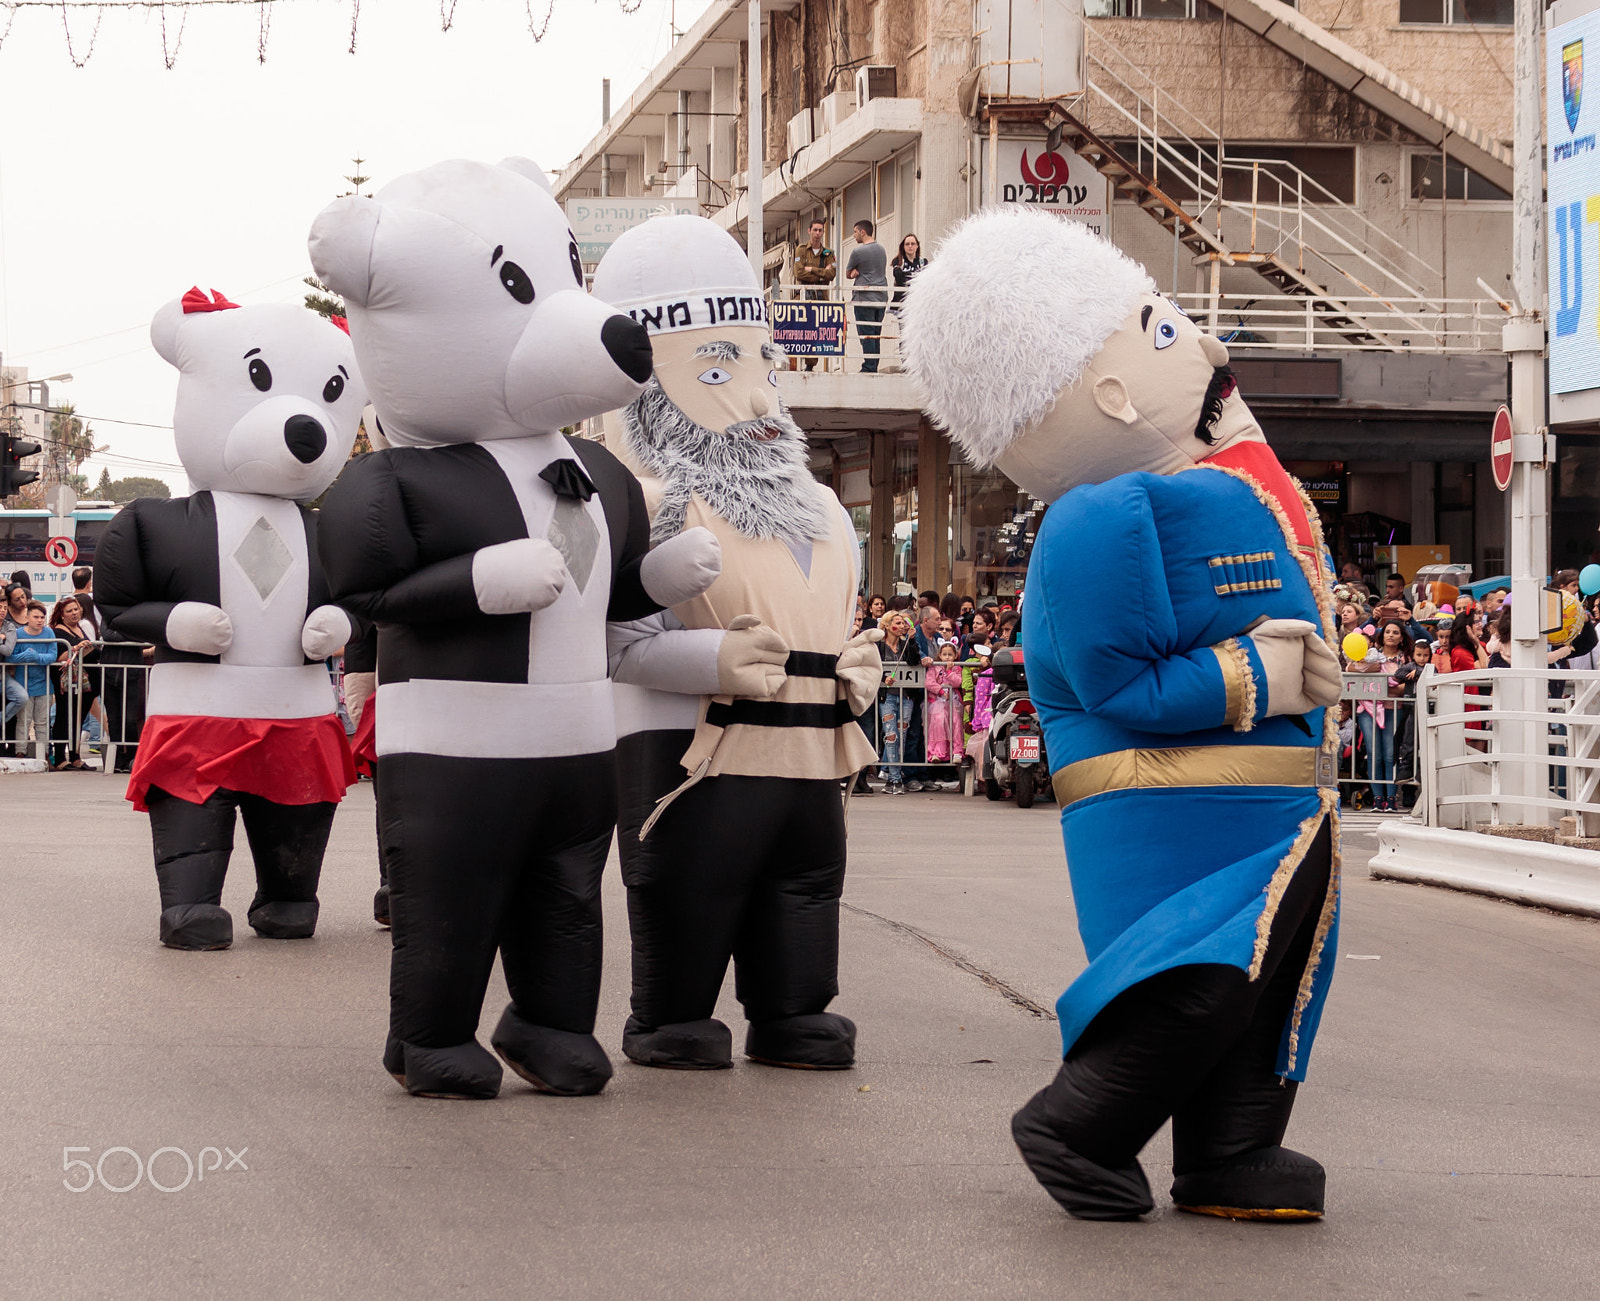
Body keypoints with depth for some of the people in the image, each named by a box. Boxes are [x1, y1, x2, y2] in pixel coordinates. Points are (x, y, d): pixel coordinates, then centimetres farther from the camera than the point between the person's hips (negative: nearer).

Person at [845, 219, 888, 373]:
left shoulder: (858, 251, -9)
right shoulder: (881, 249, 13)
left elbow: (847, 274, 2)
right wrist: (857, 272, 1)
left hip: (864, 298, -7)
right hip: (881, 297, 7)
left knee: (866, 334, -5)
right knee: (876, 335, 9)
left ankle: (868, 367, -7)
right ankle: (874, 367, 9)